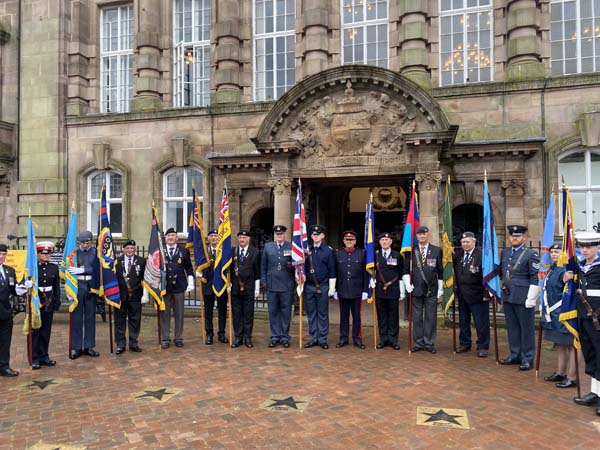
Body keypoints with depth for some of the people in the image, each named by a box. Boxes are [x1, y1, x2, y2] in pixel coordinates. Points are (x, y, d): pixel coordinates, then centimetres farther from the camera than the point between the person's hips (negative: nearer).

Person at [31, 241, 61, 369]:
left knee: (46, 331, 9)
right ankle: (35, 358, 10)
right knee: (35, 331, 2)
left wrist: (57, 301, 5)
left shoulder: (54, 267, 6)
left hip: (49, 302, 3)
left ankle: (44, 356, 19)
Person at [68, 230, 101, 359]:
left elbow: (97, 268, -7)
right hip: (77, 286, -1)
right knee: (77, 317, 3)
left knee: (90, 317, 8)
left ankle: (89, 347, 17)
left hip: (91, 287, 1)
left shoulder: (95, 252, 2)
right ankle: (76, 347, 12)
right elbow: (69, 269, -1)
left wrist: (83, 270, -19)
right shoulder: (74, 252, 0)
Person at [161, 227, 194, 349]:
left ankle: (178, 338, 17)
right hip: (164, 286, 0)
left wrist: (190, 282, 0)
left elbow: (189, 268, 7)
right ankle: (165, 339, 14)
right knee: (164, 314, 5)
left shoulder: (184, 251, 6)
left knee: (179, 314, 6)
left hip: (179, 286, 0)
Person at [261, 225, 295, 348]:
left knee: (286, 312, 5)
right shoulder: (267, 246, 9)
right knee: (273, 312, 7)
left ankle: (285, 337, 16)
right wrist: (263, 281, 6)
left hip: (287, 286, -1)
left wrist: (292, 266, -15)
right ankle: (275, 337, 17)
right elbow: (263, 265, 11)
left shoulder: (291, 246, 4)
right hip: (272, 285, 2)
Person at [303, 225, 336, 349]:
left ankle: (323, 340, 13)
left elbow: (332, 270, -1)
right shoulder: (307, 250, 7)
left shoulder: (329, 250, 0)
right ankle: (314, 339, 17)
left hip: (323, 286, -3)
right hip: (309, 286, 3)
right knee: (311, 314, 8)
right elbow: (302, 267, 11)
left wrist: (332, 288, -5)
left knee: (323, 314, 4)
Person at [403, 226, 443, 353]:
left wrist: (441, 288, 1)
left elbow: (441, 271, 4)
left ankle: (429, 343, 14)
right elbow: (406, 270, 9)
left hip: (432, 290, -1)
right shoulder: (411, 251, 5)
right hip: (416, 289, 1)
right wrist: (407, 284, -3)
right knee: (417, 317, 6)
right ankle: (418, 343, 15)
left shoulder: (437, 250, 3)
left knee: (431, 317, 4)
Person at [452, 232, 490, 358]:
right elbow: (455, 273, 12)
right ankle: (464, 344, 28)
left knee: (481, 322, 3)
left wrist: (486, 294, -15)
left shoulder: (482, 254, -12)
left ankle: (483, 347, 15)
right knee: (463, 321, 15)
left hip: (477, 294, -6)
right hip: (461, 294, 6)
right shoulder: (458, 255, 7)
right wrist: (456, 290, 3)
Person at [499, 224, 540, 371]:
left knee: (526, 329, 5)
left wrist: (531, 299, -15)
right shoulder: (505, 252, 11)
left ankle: (527, 359, 15)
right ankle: (515, 355, 26)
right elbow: (500, 272, 19)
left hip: (523, 298, -6)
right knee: (512, 327, 14)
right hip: (507, 297, 6)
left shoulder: (531, 254, -8)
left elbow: (535, 279, -11)